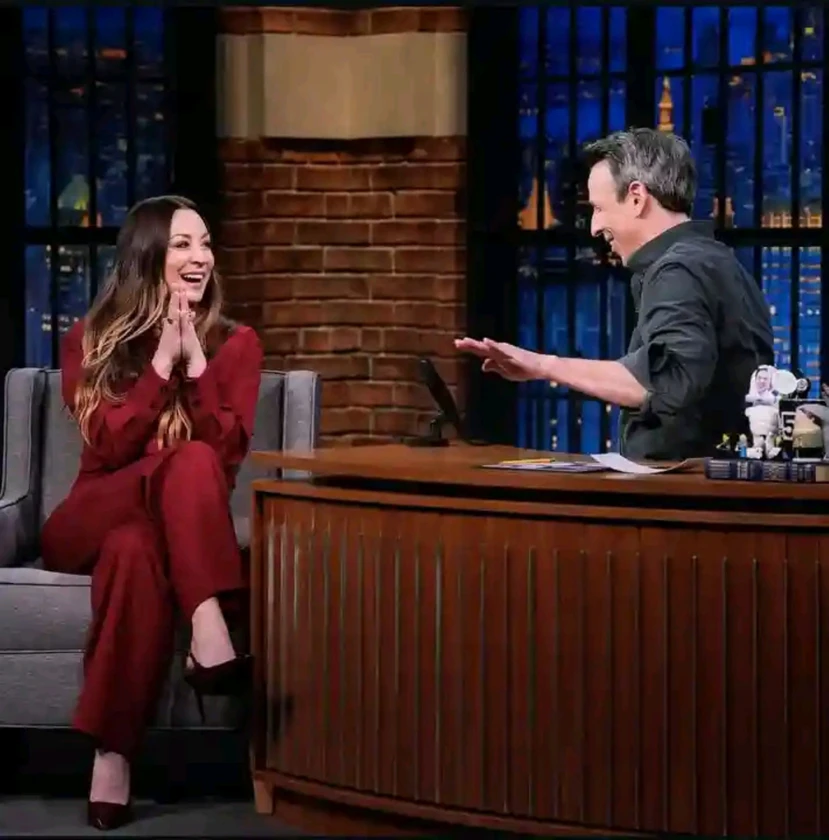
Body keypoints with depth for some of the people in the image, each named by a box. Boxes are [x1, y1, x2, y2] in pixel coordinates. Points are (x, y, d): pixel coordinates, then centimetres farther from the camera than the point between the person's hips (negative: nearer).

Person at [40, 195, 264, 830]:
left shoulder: (235, 342, 7)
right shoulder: (89, 340, 5)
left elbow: (228, 453, -8)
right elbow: (108, 448, -10)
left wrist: (196, 362, -16)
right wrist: (162, 363, -15)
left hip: (183, 525, 1)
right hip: (94, 518, -1)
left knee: (135, 549, -39)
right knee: (190, 463, -35)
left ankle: (113, 756, -45)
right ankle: (212, 637, -48)